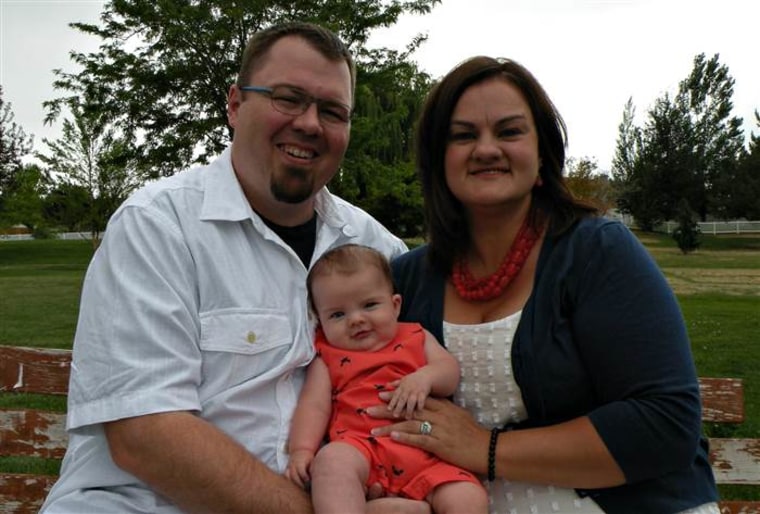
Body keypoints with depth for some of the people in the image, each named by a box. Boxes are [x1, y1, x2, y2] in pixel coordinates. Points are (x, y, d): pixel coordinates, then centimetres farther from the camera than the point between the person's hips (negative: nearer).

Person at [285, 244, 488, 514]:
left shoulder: (415, 337, 22)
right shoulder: (327, 355, 18)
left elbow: (451, 371, 12)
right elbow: (313, 406, 7)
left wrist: (425, 376, -11)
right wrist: (302, 450, -11)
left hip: (424, 453, 2)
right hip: (360, 446, -1)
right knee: (330, 459, -35)